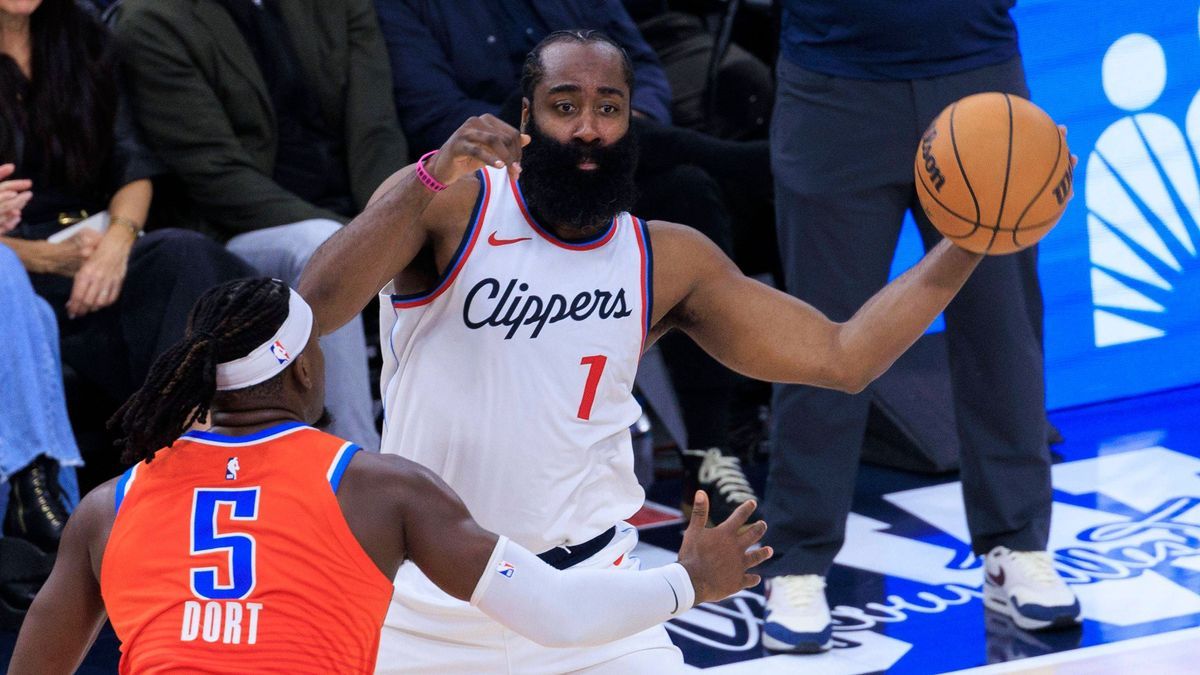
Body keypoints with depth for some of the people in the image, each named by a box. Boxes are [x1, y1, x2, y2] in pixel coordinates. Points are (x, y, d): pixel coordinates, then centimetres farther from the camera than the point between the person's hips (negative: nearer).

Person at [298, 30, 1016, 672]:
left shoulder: (668, 261, 2)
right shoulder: (452, 205, -9)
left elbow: (841, 357, 3)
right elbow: (316, 309, -24)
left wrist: (969, 241, -5)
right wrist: (431, 180, -36)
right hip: (425, 610, -2)